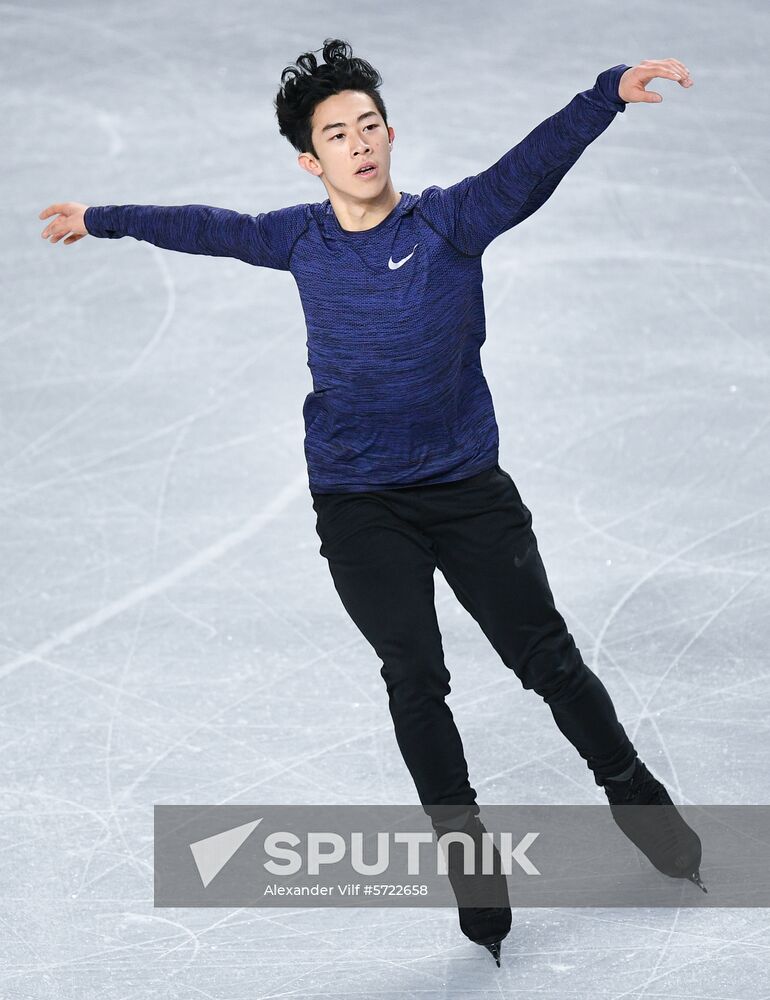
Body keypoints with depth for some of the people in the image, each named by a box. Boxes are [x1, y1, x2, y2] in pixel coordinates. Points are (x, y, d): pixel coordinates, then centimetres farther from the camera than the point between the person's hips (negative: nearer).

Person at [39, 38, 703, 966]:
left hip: (466, 486, -1)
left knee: (547, 656, 2)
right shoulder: (301, 239, 1)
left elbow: (534, 163, -26)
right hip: (358, 502, 1)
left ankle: (633, 792, 25)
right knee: (414, 677, -7)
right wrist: (101, 220, 32)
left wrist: (609, 92, -44)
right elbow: (209, 227, 19)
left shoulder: (450, 221, -9)